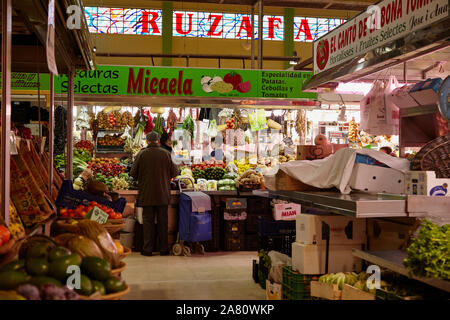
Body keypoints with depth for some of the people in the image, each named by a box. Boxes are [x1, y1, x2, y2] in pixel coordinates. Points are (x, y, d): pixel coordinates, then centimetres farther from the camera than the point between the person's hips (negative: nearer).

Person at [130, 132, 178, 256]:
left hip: (146, 194, -1)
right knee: (163, 221, 9)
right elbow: (174, 172, 1)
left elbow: (133, 174, -3)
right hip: (163, 194, 1)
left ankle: (147, 249, 7)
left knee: (148, 220, 6)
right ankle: (164, 248, 14)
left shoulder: (141, 154, -6)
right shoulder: (166, 154, -4)